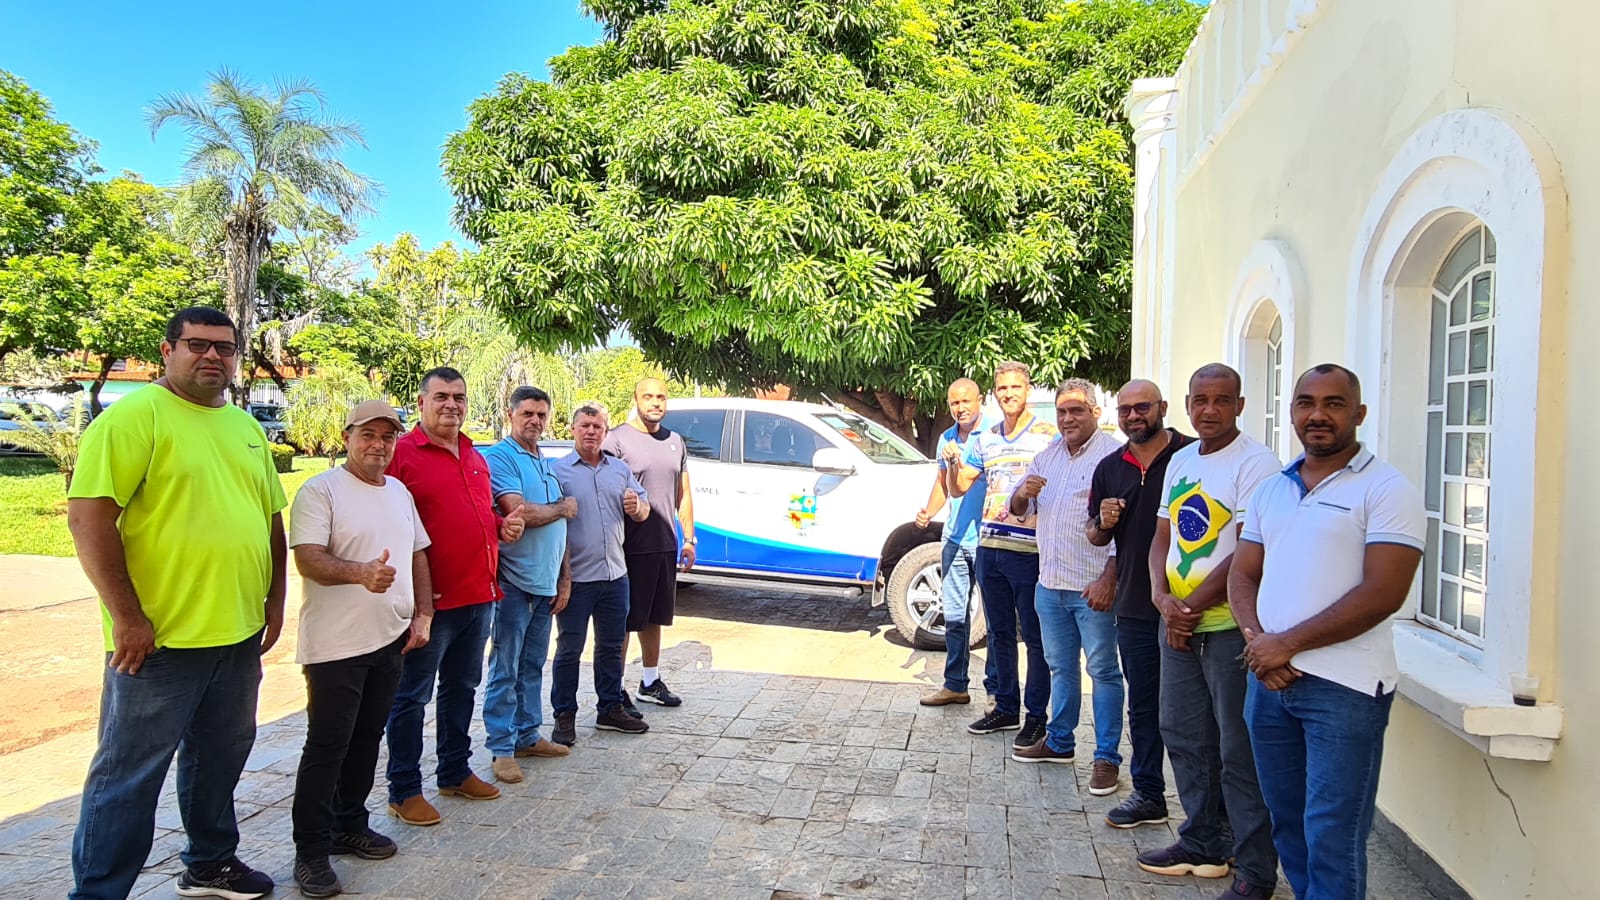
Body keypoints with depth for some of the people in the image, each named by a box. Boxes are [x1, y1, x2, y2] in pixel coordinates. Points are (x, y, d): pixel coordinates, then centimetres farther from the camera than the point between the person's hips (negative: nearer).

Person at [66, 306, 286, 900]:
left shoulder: (246, 428, 12)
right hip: (160, 637, -7)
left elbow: (272, 518, 18)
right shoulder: (136, 415, -10)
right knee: (130, 774, 4)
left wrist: (275, 600, 12)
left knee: (219, 758, 20)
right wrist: (127, 616, -17)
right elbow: (87, 515, -16)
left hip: (240, 633, 7)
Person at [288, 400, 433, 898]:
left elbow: (418, 555, 17)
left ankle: (349, 825, 31)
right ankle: (311, 851, 12)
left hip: (391, 638, 7)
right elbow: (309, 559, -20)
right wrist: (359, 572, -38)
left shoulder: (399, 492, 13)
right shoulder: (320, 490, -9)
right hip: (336, 645, -6)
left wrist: (423, 614, 8)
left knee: (367, 738, 16)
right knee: (327, 745, 1)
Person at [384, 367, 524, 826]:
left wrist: (503, 526, 4)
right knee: (412, 697, 4)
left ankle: (455, 772, 33)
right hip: (431, 600, -8)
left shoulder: (474, 457, 14)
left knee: (462, 688, 19)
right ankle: (404, 791, 16)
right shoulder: (402, 453, -10)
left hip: (478, 595, 8)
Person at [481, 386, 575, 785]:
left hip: (545, 584, 8)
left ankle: (528, 736, 25)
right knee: (505, 670, 0)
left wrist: (565, 579, 12)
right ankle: (502, 748, 7)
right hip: (514, 583, -7)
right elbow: (520, 514, -21)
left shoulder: (548, 465, 15)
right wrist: (563, 507, -4)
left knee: (533, 666, 15)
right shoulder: (499, 458, -9)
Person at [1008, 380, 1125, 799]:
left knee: (1102, 670, 2)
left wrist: (1109, 580, -21)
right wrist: (1023, 493, -6)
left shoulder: (1113, 456, -11)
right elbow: (1019, 511, 18)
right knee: (1060, 667, 18)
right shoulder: (1047, 456, 12)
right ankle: (1059, 742, 31)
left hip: (1094, 587, -7)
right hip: (1050, 583, 7)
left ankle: (1107, 756, 11)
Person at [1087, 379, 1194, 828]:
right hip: (1134, 607, 5)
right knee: (1143, 705, 14)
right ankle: (1148, 795, 27)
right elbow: (1095, 535, 19)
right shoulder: (1110, 468, 11)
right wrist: (1102, 524, -4)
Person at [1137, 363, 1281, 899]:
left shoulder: (1254, 462, -12)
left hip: (1229, 628, -8)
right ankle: (1202, 844, 34)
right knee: (1183, 737, 17)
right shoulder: (1180, 462, 12)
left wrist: (1192, 606, -13)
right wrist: (1163, 599, -5)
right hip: (1178, 626, 8)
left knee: (1239, 753, -1)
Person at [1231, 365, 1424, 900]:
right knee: (1286, 821, 16)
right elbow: (1242, 575, 13)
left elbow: (1383, 593, -15)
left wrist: (1287, 644, -15)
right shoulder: (1271, 490, 13)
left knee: (1332, 838, -1)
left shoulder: (1386, 490, -7)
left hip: (1343, 688, -6)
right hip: (1268, 679, 6)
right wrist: (1256, 639, -7)